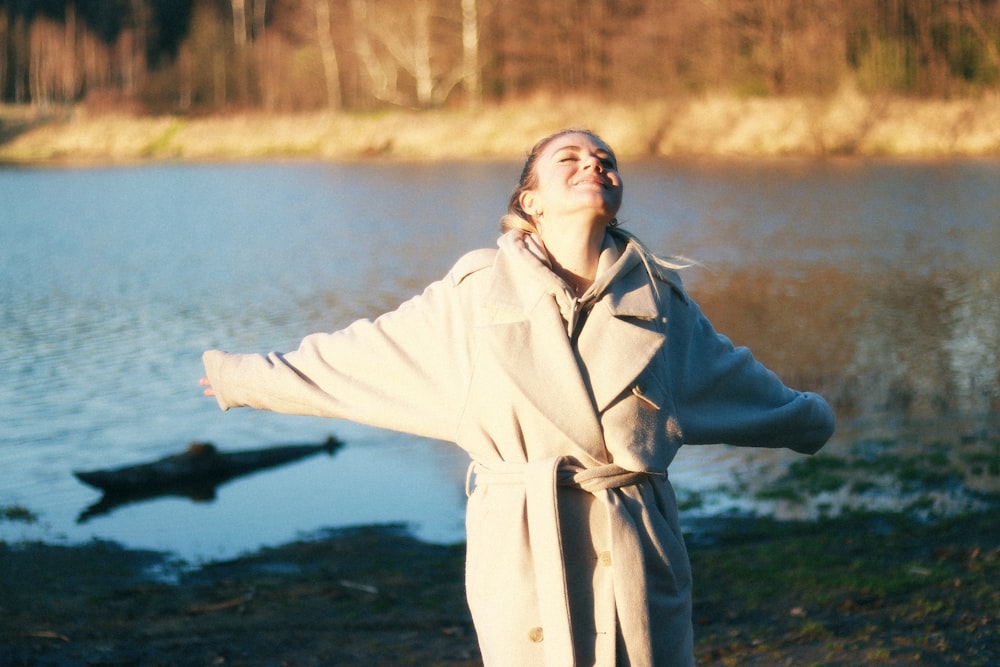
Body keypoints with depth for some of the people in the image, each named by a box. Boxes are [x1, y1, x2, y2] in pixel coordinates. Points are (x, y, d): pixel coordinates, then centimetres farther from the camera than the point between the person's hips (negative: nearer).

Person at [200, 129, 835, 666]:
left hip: (639, 554, 2)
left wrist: (809, 418, 41)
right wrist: (242, 378, 17)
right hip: (521, 553, -2)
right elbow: (356, 356, 11)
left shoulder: (659, 299, 7)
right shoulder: (477, 290, 2)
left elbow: (735, 378, 26)